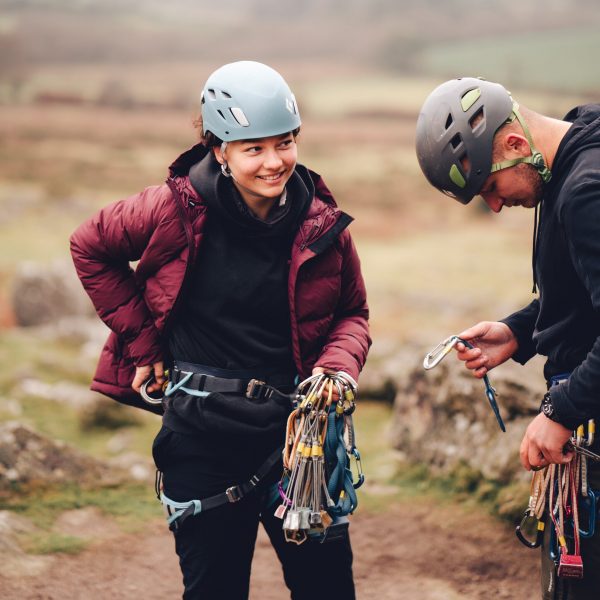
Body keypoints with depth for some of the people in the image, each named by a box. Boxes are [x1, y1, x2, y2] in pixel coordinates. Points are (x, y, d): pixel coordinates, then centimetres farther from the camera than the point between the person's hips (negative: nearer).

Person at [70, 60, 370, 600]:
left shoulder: (323, 225, -3)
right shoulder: (177, 209, -10)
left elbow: (352, 313, 10)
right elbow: (91, 247, 6)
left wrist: (338, 368, -12)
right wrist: (142, 340, 3)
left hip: (295, 430, 2)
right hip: (202, 437, -1)